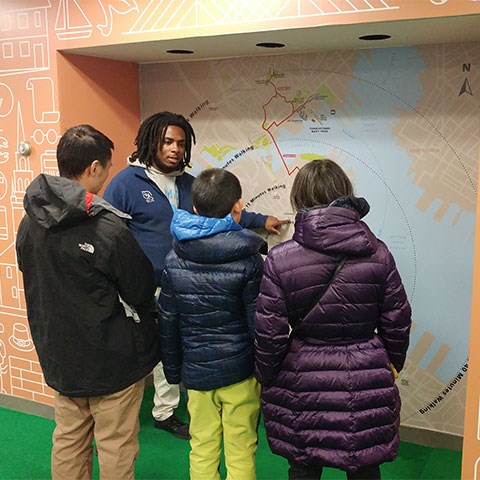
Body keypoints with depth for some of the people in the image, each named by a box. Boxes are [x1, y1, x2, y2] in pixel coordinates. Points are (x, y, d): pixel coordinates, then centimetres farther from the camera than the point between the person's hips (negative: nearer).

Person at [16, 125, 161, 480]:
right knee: (116, 450, 10)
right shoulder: (108, 227, -23)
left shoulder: (30, 222, -2)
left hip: (59, 358, 7)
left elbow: (36, 282, 9)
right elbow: (143, 291, -14)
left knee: (69, 442, 21)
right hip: (113, 360, -6)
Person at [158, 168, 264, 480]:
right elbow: (260, 325, -11)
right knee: (241, 455, 10)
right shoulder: (248, 260, -12)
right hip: (239, 372, -3)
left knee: (202, 451, 16)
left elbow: (167, 323, 3)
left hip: (195, 371, 3)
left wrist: (173, 371, 14)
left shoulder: (175, 259, -2)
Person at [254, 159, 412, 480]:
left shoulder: (280, 259, -12)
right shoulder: (378, 254, -6)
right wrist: (392, 365, 19)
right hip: (366, 384, 2)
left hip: (303, 384, -1)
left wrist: (267, 380, 8)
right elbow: (397, 323, 1)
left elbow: (269, 334, -9)